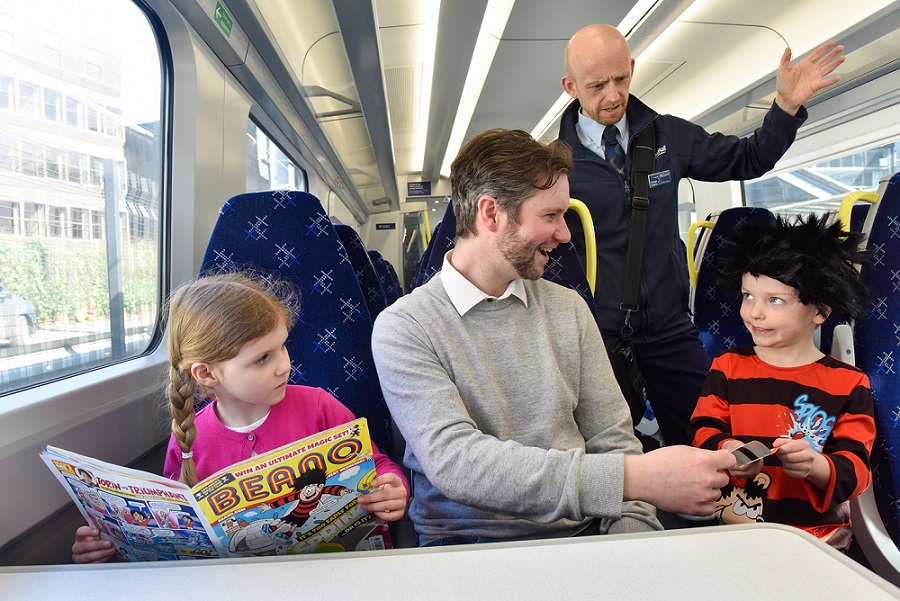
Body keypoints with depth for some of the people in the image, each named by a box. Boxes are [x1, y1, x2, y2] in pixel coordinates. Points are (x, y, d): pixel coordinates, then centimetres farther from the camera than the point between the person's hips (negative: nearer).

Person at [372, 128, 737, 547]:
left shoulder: (569, 308, 9)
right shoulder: (403, 327, -9)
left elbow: (612, 441, 8)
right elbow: (454, 461, -22)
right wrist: (634, 477, -27)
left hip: (580, 532, 4)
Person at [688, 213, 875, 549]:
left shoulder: (849, 384, 3)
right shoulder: (727, 367, 7)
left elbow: (855, 470, -3)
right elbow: (704, 430, 1)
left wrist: (815, 466, -25)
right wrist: (726, 450, -22)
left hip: (817, 532, 0)